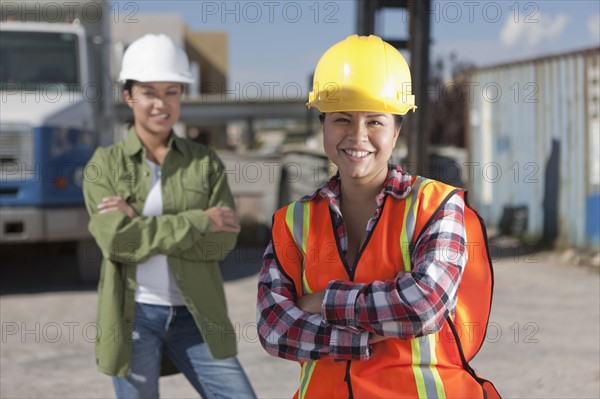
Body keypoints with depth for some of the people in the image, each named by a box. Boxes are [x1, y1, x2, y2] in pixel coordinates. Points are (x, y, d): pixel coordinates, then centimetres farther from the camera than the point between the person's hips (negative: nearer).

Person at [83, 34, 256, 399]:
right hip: (133, 316, -1)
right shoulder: (105, 164, 0)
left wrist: (142, 225, -15)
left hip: (194, 317, 2)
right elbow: (116, 239, -15)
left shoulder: (205, 162, 4)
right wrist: (199, 221, -16)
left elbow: (223, 241, -8)